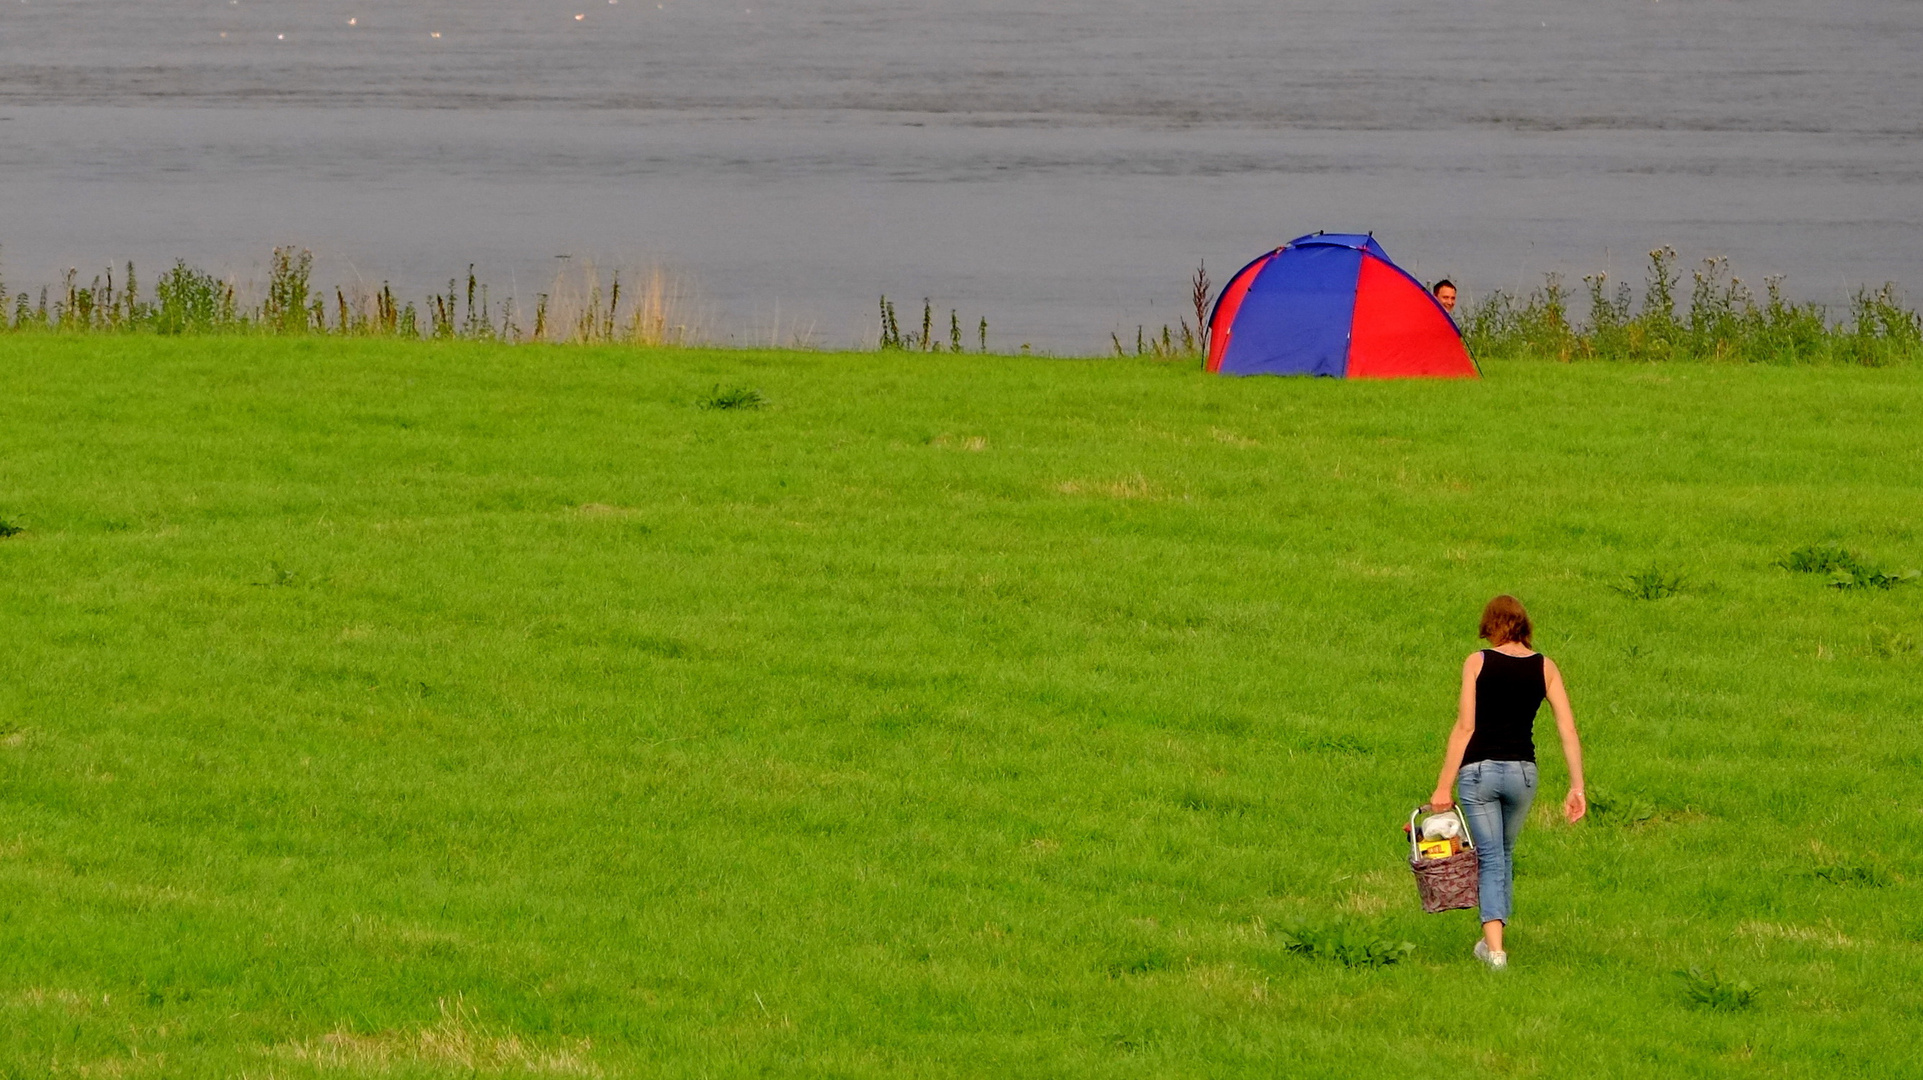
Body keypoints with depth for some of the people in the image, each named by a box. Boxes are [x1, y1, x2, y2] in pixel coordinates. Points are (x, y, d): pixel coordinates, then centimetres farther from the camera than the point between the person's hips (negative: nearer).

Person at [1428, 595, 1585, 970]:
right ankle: (1495, 935, 30)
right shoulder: (1545, 667, 4)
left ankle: (1494, 946, -12)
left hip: (1480, 770, -3)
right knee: (1505, 854, 22)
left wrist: (1444, 786, -5)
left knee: (1490, 858, 1)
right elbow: (1568, 730, 0)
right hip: (1523, 770, 3)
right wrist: (1577, 787, 4)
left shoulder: (1478, 663, -3)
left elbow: (1464, 727, -8)